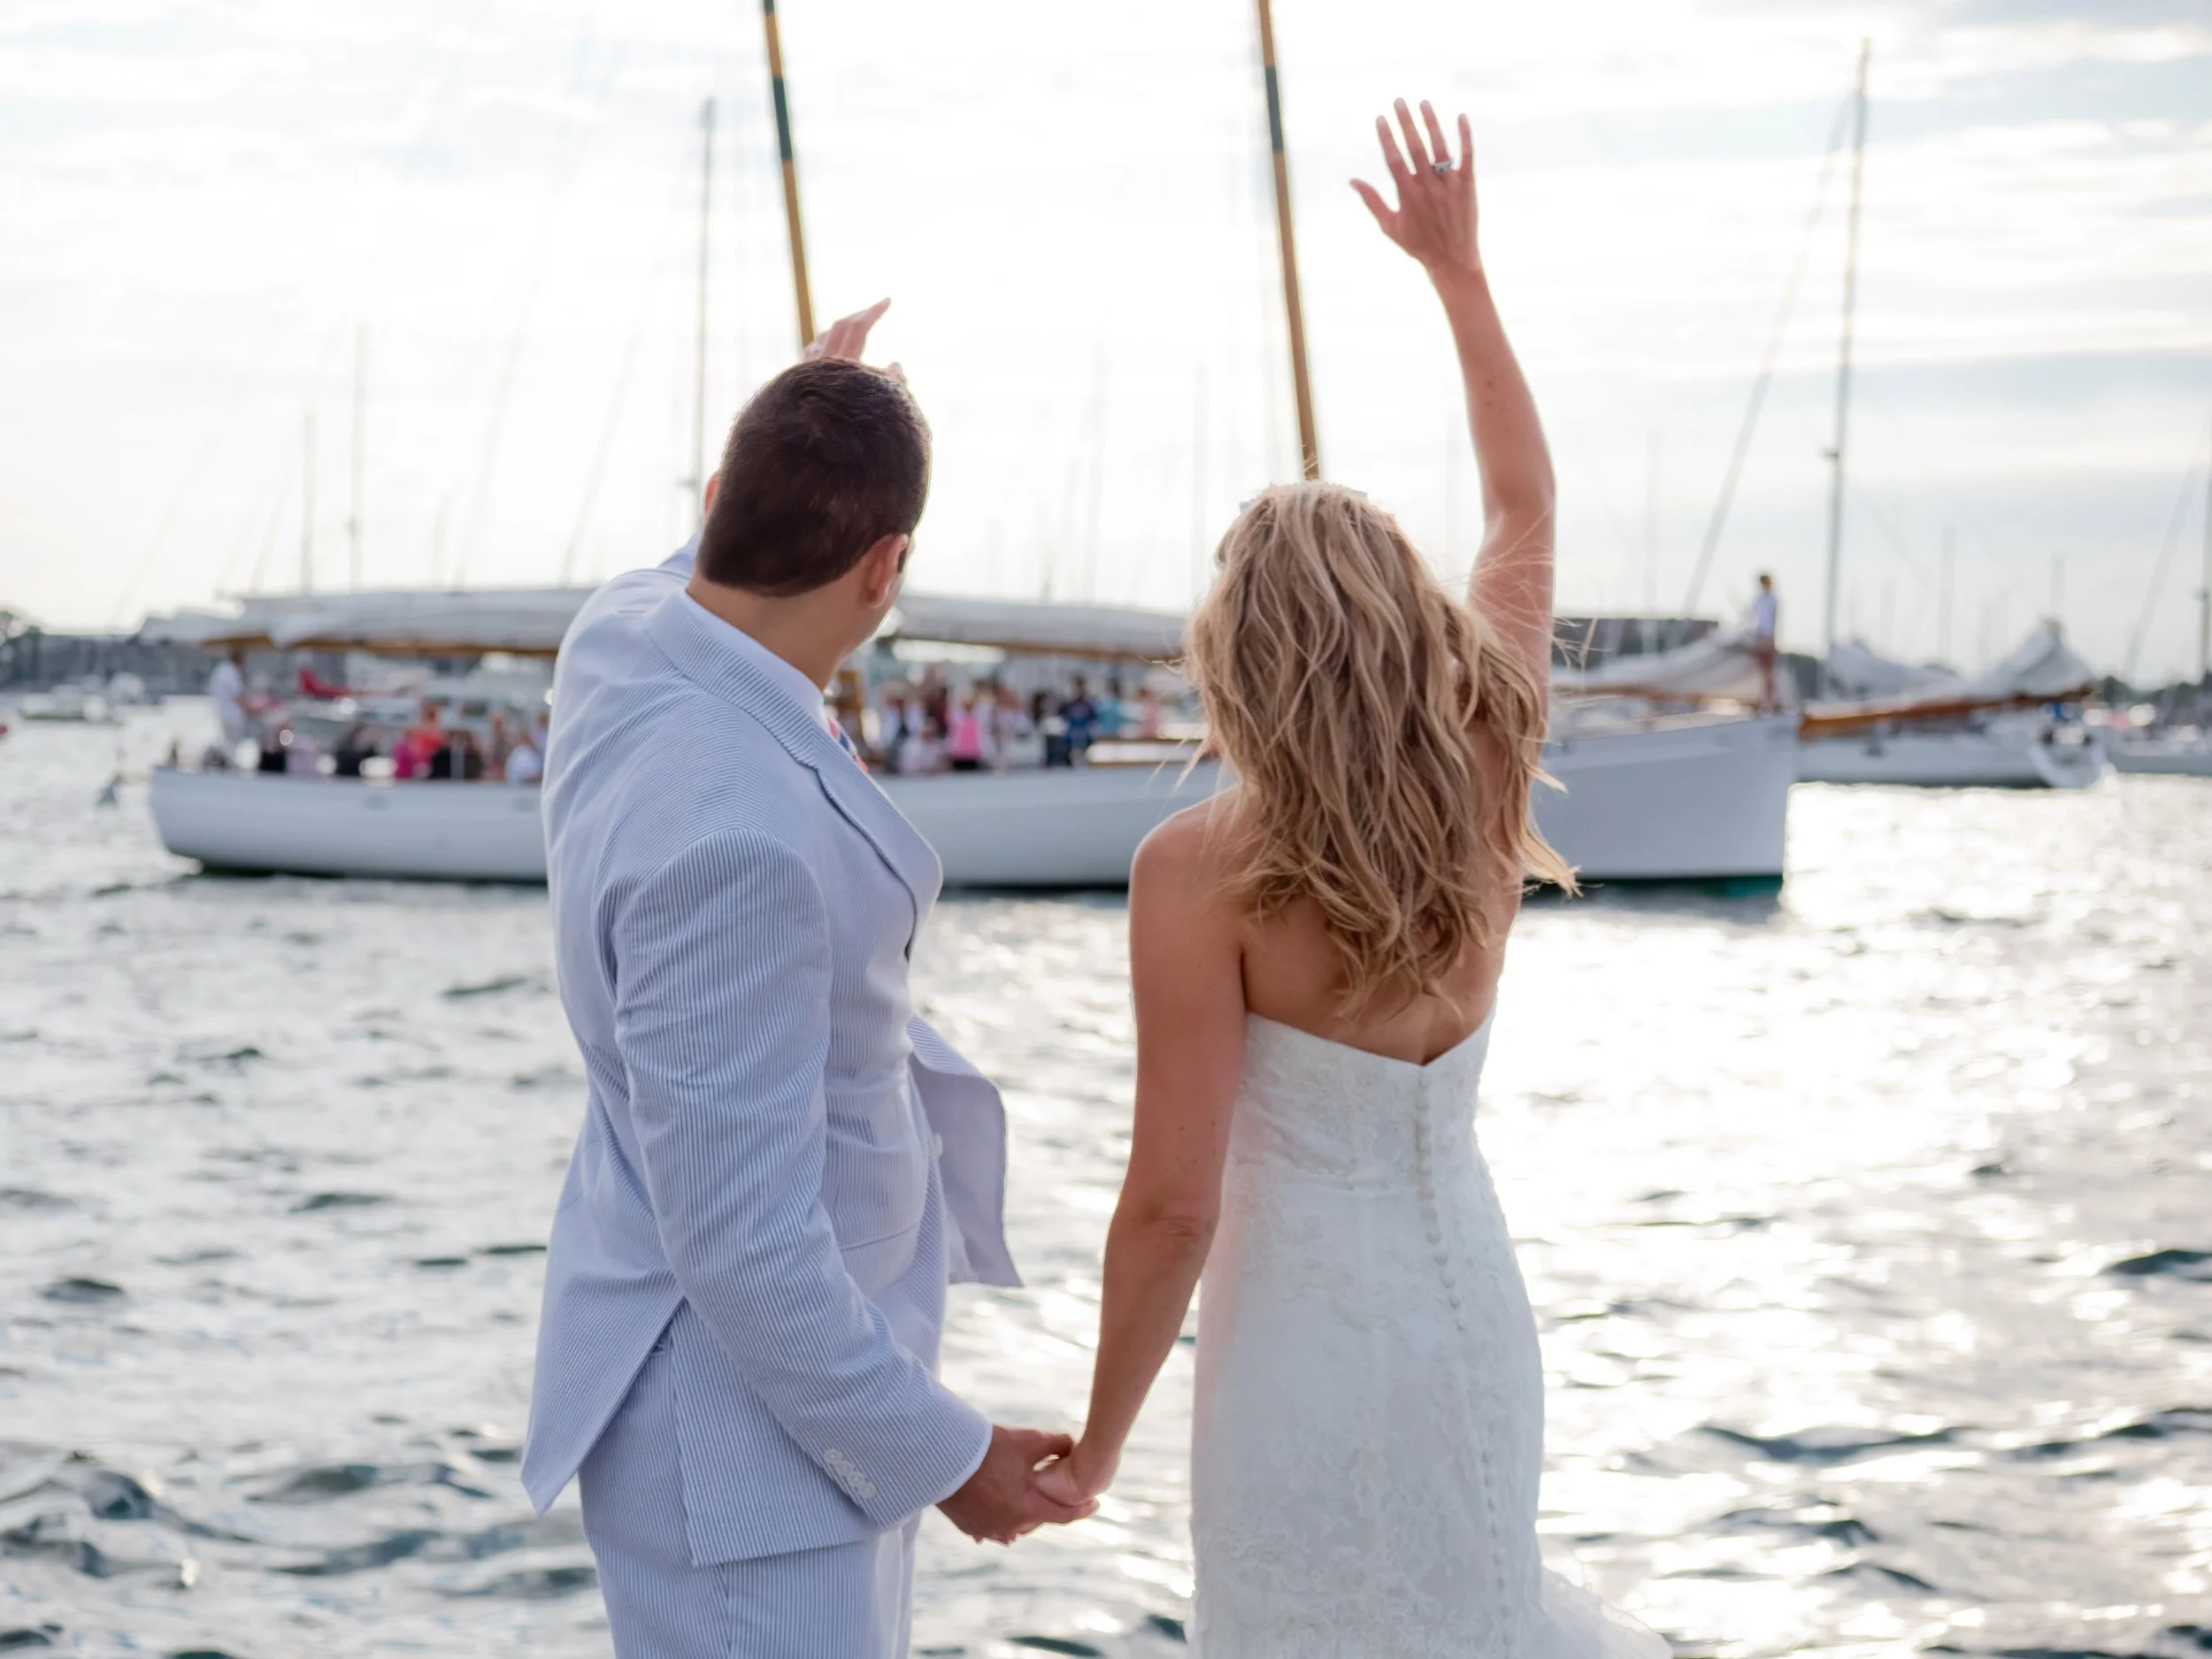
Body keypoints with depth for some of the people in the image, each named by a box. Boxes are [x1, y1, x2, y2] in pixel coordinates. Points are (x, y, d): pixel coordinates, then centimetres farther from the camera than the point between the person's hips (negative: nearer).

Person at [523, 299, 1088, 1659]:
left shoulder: (621, 639, -5)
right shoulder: (726, 840, -34)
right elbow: (738, 1238, -29)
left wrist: (799, 424, 35)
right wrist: (937, 1453, -18)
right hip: (743, 1419, -10)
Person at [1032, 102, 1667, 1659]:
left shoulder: (1202, 871, -19)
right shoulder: (1488, 776, -5)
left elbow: (1172, 1203, -18)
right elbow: (1527, 505, 12)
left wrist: (1099, 1441, -5)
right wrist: (1459, 265, 21)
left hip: (1302, 1342, -5)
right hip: (1475, 1312, 5)